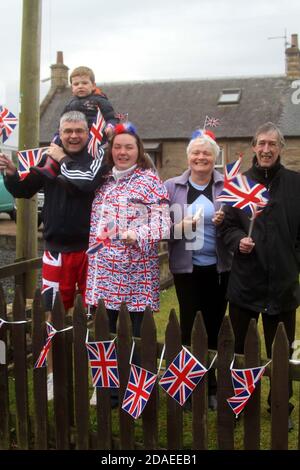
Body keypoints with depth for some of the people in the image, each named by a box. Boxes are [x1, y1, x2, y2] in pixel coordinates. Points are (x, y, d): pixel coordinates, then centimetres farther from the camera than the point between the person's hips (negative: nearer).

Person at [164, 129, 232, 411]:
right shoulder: (172, 186, 3)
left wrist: (224, 222, -14)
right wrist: (179, 227, -17)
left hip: (219, 266, 1)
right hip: (186, 266, 0)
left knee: (214, 324, 7)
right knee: (191, 324, 0)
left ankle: (211, 387, 24)